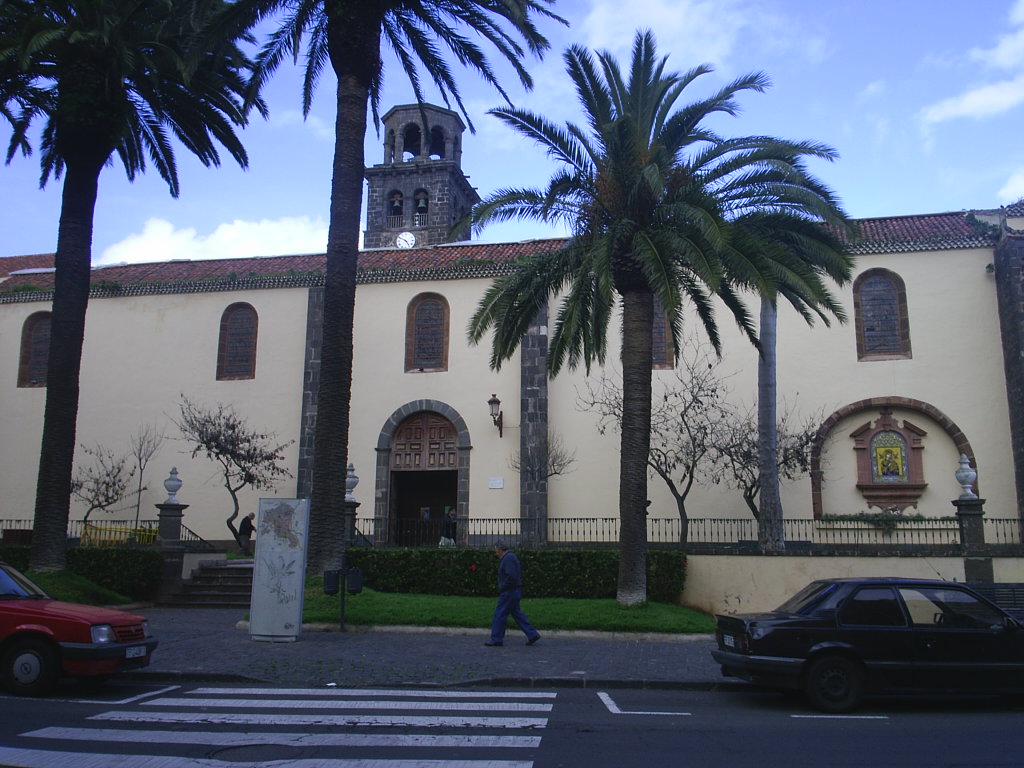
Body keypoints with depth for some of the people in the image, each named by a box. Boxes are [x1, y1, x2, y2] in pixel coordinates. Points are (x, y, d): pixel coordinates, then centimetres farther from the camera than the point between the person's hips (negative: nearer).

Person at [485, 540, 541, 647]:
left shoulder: (508, 558, -18)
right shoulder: (511, 556, 15)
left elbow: (511, 576, -27)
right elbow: (519, 573, 23)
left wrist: (502, 588, -15)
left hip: (509, 592, -11)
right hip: (515, 591, 11)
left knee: (499, 614, -2)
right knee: (516, 613, 14)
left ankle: (496, 639, 4)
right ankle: (532, 634, 13)